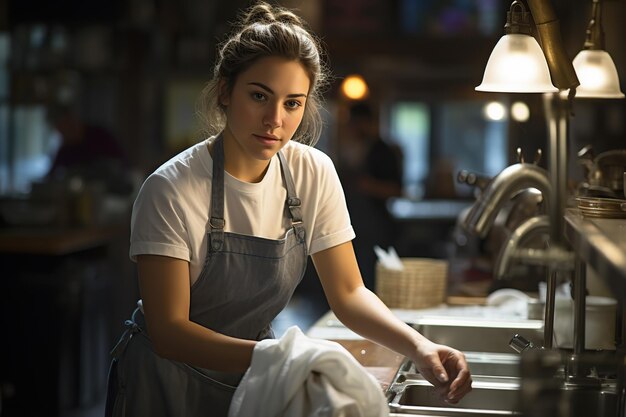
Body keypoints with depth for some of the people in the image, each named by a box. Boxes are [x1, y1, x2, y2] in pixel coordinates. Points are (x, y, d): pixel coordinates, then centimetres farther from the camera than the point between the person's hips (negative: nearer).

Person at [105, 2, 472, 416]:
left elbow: (348, 293, -7)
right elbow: (169, 331, -25)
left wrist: (418, 346, -25)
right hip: (167, 380, -4)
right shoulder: (171, 190, -24)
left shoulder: (314, 174, -10)